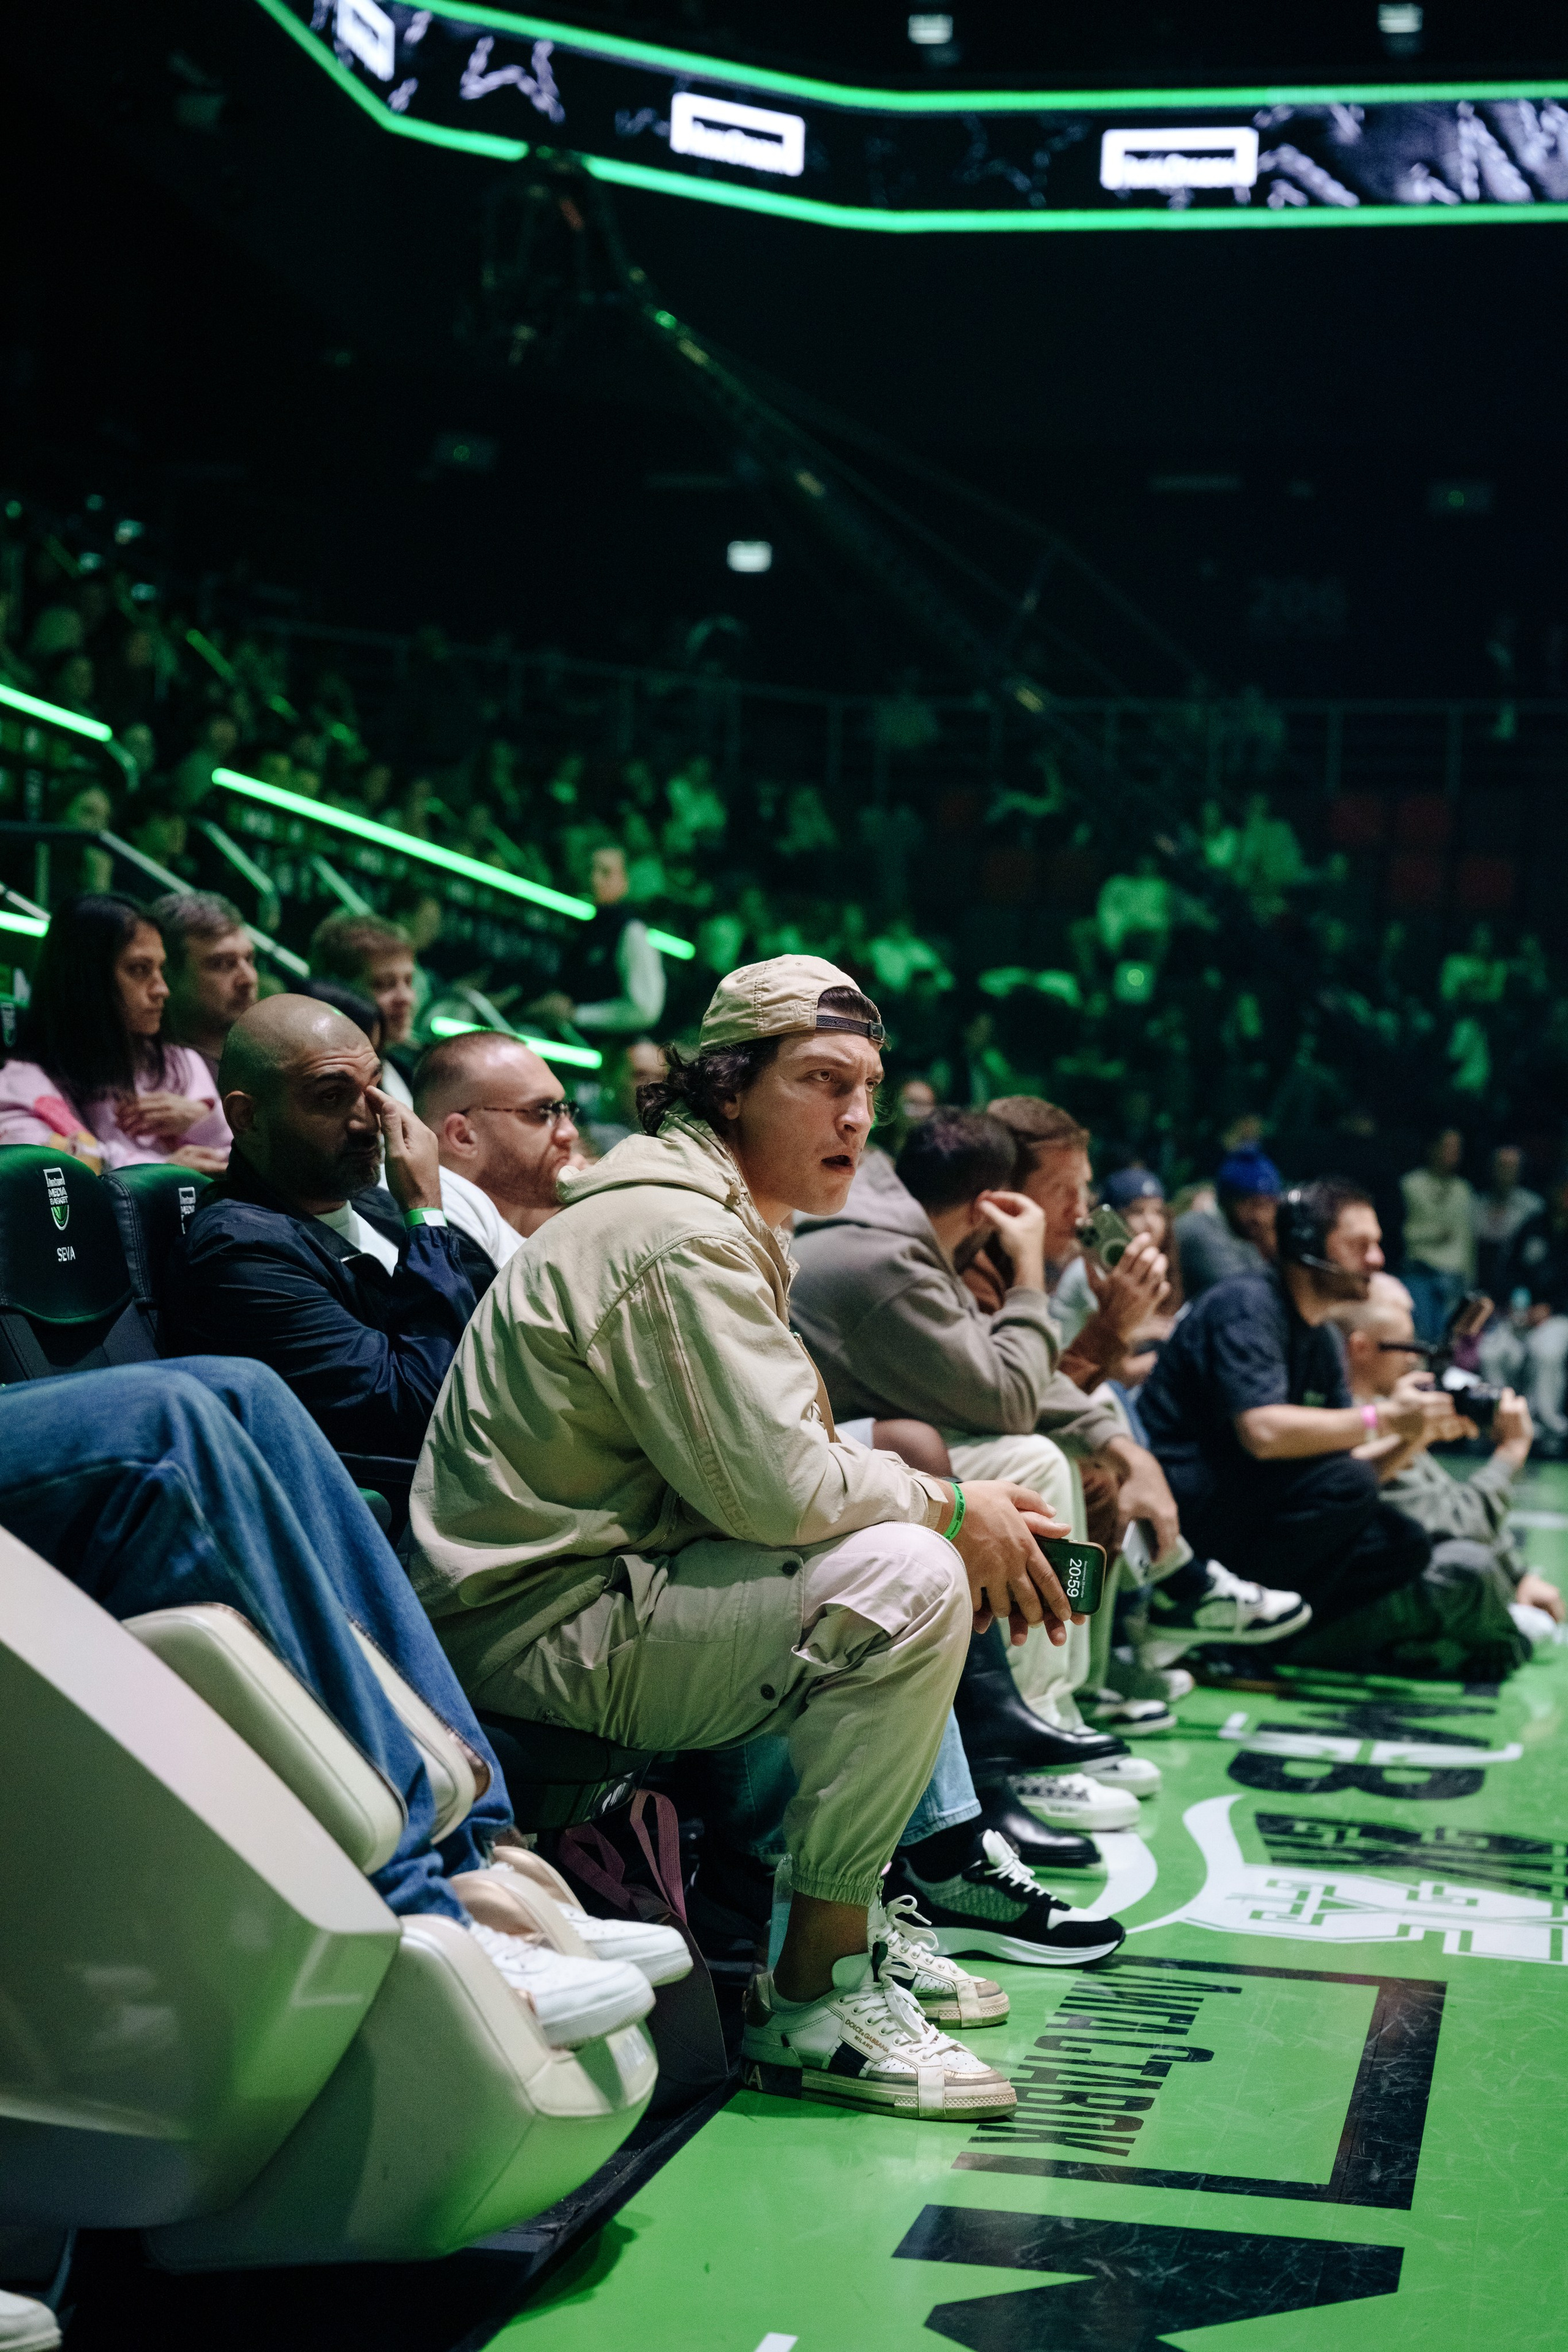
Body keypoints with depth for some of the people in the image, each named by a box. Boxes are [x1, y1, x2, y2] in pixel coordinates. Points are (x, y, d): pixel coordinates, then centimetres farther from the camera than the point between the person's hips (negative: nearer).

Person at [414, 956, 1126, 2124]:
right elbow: (777, 1483, -25)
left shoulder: (725, 1218, 17)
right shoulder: (674, 1235, -18)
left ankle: (858, 1914, 18)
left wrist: (965, 1507, 2)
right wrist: (953, 1511, -9)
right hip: (542, 1624, -11)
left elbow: (768, 1465, 17)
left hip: (603, 1579, 11)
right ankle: (816, 1996, -15)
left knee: (908, 1541, 18)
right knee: (907, 1581, -23)